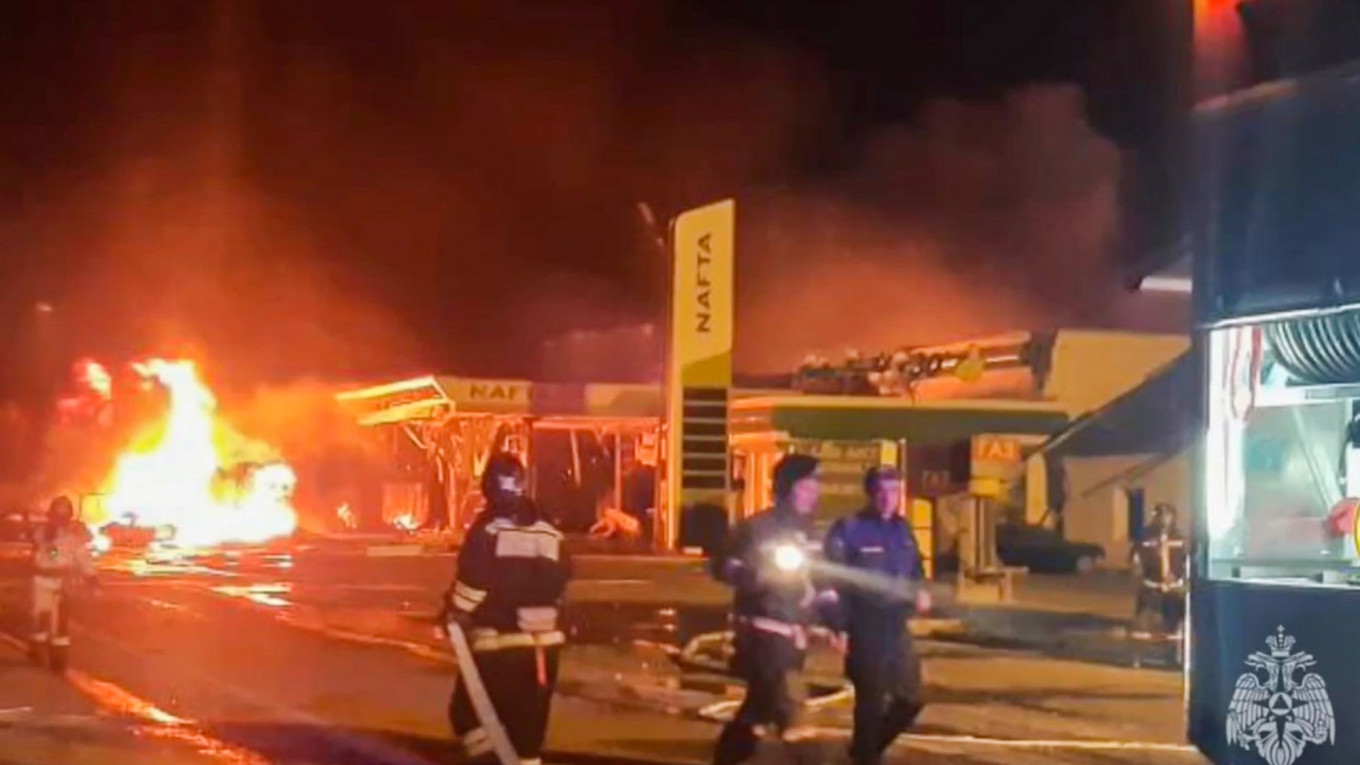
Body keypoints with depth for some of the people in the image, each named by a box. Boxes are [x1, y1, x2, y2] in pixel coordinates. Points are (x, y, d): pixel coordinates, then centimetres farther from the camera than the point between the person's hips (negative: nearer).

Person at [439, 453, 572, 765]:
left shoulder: (487, 530, -11)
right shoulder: (549, 533, 9)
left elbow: (473, 579, -17)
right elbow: (560, 582, 14)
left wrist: (455, 612, -2)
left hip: (497, 644, -6)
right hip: (544, 644, 6)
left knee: (468, 713, 7)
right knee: (528, 724, 12)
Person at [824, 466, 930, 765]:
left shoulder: (903, 529, 10)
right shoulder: (848, 529, -10)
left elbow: (915, 570, 21)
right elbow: (833, 581, -12)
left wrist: (921, 592, -2)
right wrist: (839, 627, -17)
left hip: (897, 627, 7)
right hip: (865, 628, -7)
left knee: (910, 699, 10)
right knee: (871, 701, -1)